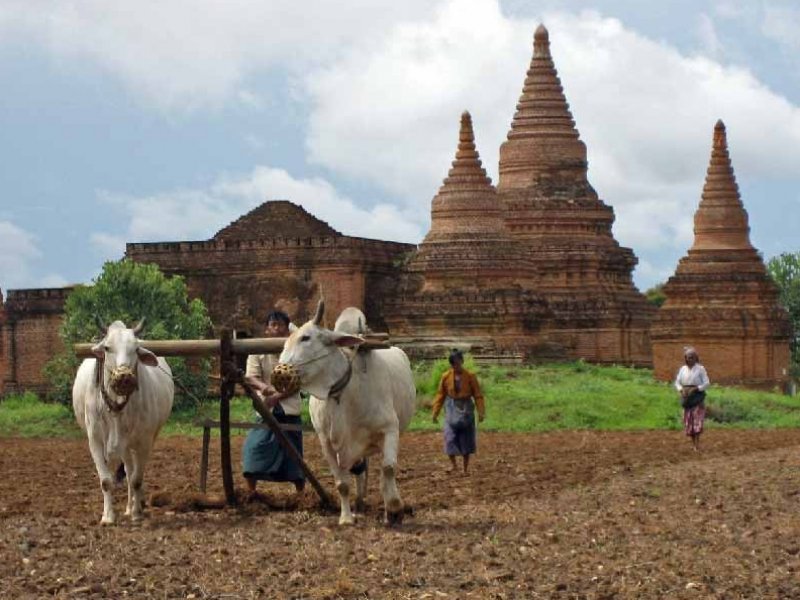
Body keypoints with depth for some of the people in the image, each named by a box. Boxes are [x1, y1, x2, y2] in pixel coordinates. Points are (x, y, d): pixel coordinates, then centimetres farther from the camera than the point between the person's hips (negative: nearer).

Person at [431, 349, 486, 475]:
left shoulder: (470, 376, -5)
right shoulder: (446, 377, -1)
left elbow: (478, 395, -2)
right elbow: (440, 395, 5)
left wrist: (481, 411, -9)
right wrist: (435, 412, 3)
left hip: (466, 409, 0)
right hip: (452, 410, 0)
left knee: (466, 438, 6)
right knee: (450, 437, -10)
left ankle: (466, 467, 16)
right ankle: (453, 464, 1)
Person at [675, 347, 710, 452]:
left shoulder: (700, 369, -4)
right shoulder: (682, 369, 8)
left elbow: (707, 383, -7)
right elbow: (677, 382, 12)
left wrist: (695, 389, -17)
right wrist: (681, 390, -8)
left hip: (697, 397, -4)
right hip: (687, 397, 4)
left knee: (697, 420, -12)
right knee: (689, 421, 5)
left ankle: (697, 444, -14)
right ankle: (693, 443, 16)